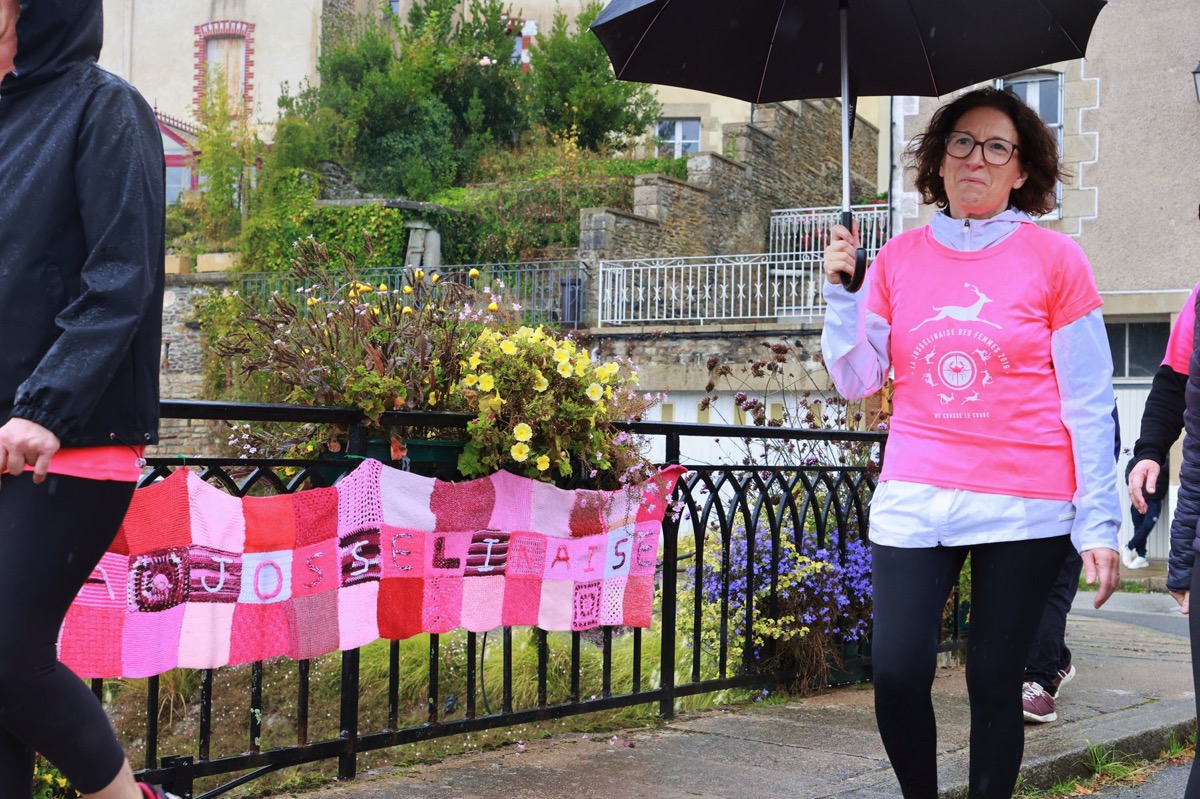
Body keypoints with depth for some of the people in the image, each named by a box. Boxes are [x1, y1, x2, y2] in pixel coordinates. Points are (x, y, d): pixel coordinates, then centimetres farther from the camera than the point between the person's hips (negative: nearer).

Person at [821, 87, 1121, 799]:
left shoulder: (1053, 258, 0)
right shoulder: (900, 258, 8)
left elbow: (1089, 404, -1)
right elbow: (857, 380, 9)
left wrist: (1100, 525, -6)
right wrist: (841, 289, -4)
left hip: (1023, 508, -2)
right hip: (914, 499, 2)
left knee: (995, 684, 3)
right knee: (897, 677, -4)